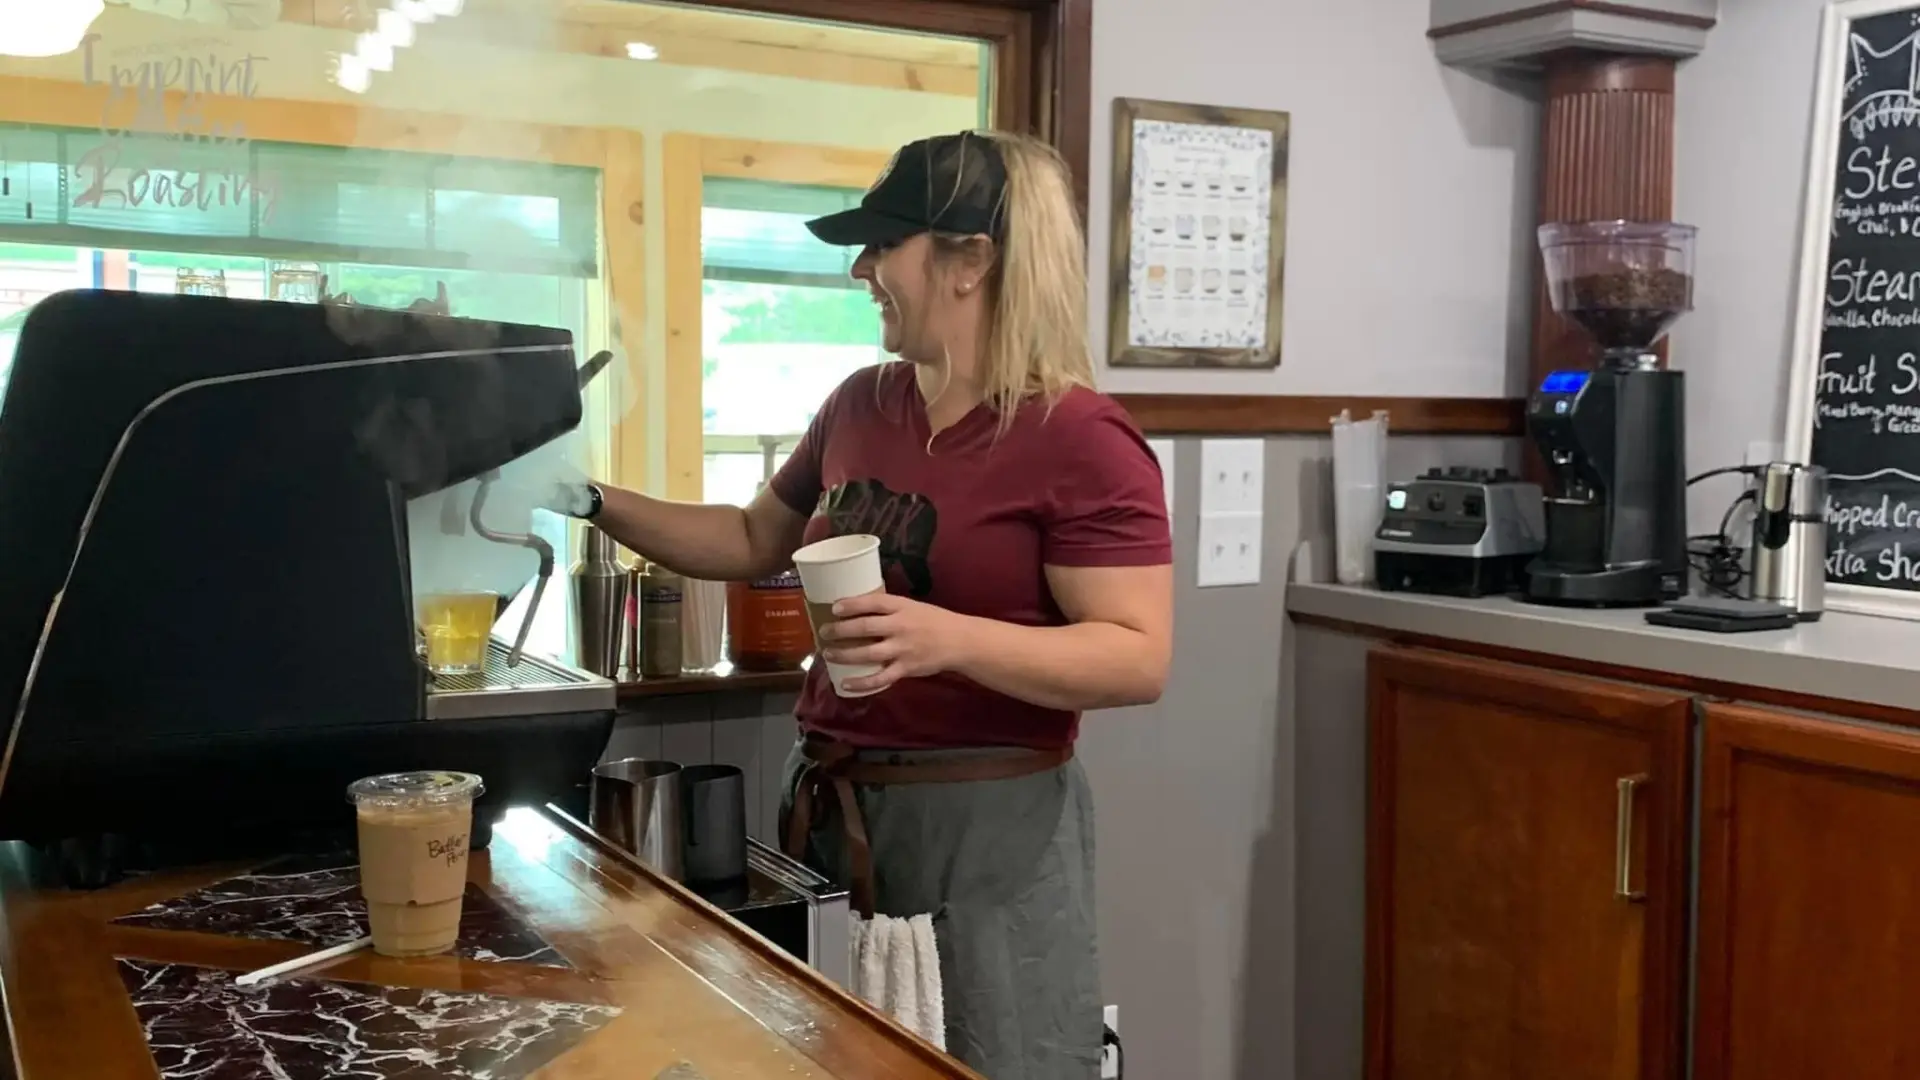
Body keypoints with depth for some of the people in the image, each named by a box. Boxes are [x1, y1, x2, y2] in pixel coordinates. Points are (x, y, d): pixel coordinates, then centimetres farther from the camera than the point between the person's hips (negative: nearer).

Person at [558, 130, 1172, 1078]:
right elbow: (756, 541, 21)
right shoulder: (859, 406, 7)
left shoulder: (1078, 439, -15)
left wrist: (949, 639, -31)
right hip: (831, 809, 7)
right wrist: (601, 504, 10)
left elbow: (1139, 659, -19)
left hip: (987, 824, -7)